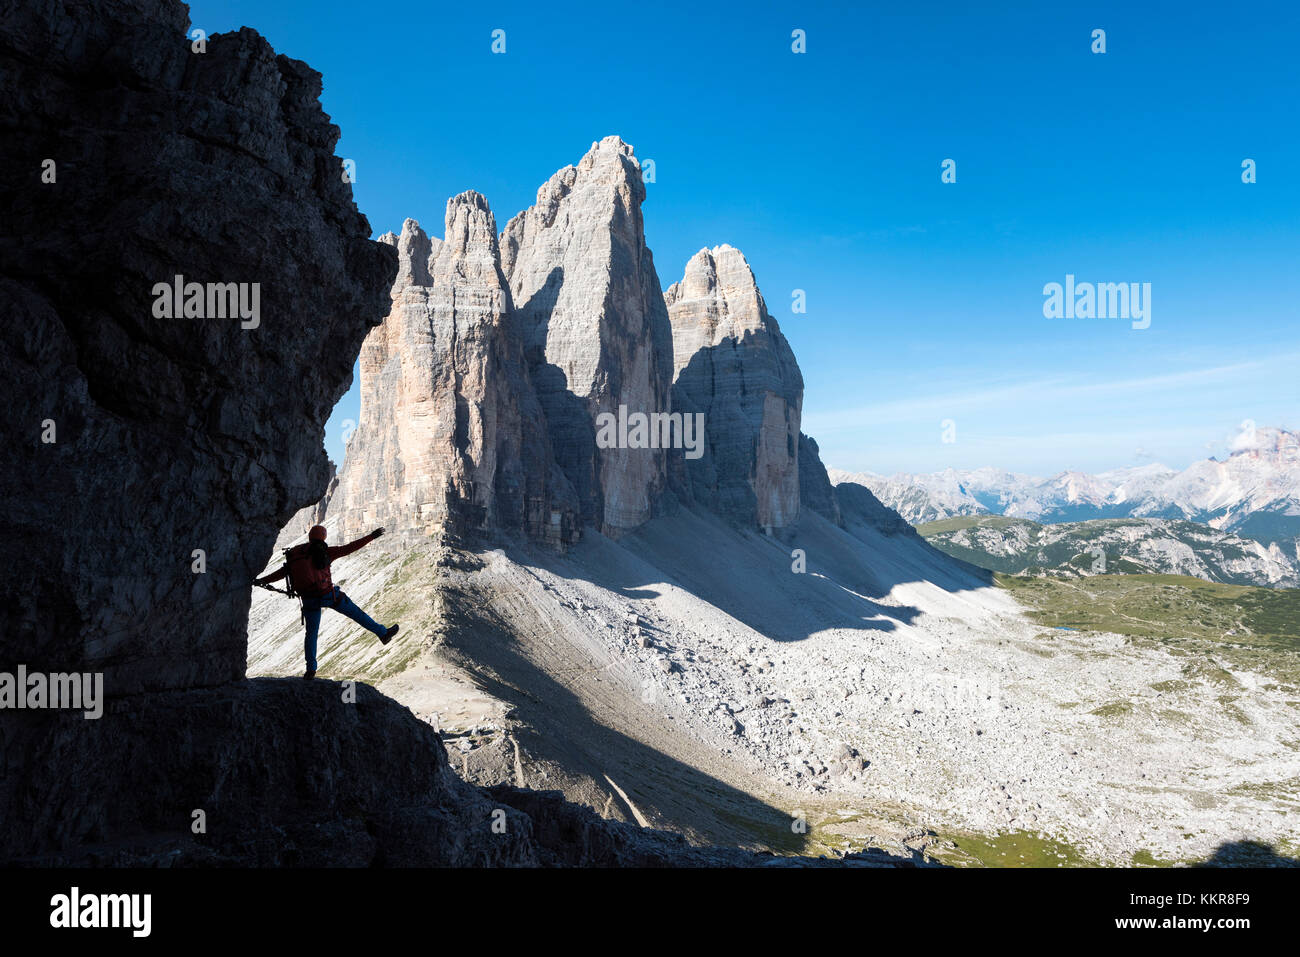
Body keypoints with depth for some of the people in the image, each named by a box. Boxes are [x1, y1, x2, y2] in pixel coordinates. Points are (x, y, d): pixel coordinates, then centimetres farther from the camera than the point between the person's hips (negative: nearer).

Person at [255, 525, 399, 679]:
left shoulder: (296, 554, 6)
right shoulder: (324, 552, -7)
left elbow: (282, 572, 13)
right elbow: (348, 548, -10)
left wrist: (263, 580, 29)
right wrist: (371, 537, -6)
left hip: (309, 601, 4)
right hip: (329, 595, -4)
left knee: (311, 633, 16)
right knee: (356, 613, 11)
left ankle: (311, 669, 15)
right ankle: (383, 633, 18)